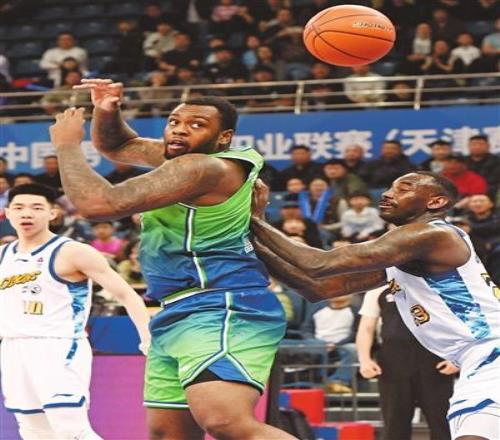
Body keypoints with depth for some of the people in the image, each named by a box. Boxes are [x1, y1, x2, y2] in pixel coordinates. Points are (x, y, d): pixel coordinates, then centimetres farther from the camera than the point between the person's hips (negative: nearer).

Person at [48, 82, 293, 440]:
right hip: (179, 316, 11)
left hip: (222, 314, -11)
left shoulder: (203, 166, -16)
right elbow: (115, 145, 30)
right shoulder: (188, 157, 16)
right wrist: (106, 112, 7)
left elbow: (99, 204, -19)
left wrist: (67, 144, -4)